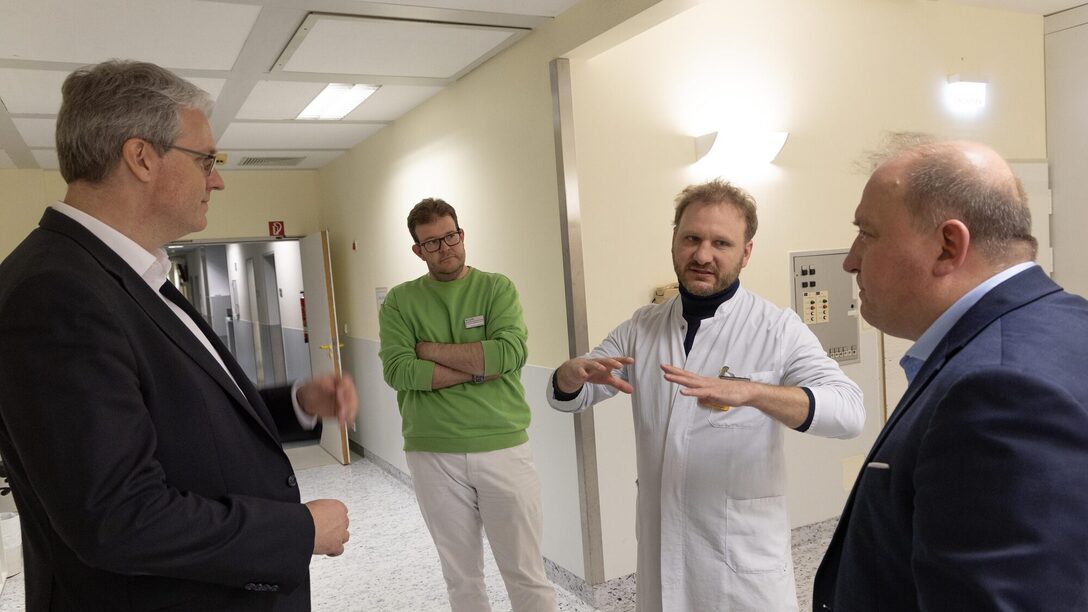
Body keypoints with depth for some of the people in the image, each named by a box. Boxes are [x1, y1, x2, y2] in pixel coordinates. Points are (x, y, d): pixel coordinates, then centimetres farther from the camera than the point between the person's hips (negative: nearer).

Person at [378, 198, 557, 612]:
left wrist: (431, 349, -10)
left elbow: (510, 352, -16)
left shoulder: (497, 288, 1)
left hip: (504, 448, -1)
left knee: (527, 575, 7)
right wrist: (478, 368, -14)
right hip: (433, 455, 1)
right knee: (461, 577, 15)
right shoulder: (400, 301, 3)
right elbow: (398, 371, -11)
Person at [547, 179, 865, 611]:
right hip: (659, 550, 4)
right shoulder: (641, 328, 2)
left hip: (744, 559, -3)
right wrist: (574, 371, -19)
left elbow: (848, 411, -22)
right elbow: (567, 397, 6)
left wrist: (749, 392, -39)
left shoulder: (777, 329, -10)